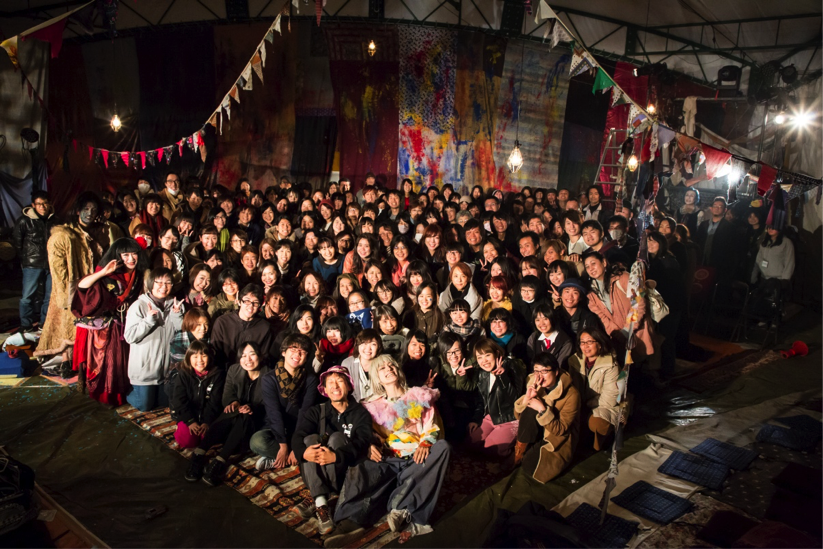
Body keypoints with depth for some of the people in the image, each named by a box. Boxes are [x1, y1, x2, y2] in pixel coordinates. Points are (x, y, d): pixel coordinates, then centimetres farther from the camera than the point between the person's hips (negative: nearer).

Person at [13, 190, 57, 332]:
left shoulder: (54, 220, 4)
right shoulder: (24, 221, -5)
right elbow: (16, 241, 3)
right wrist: (25, 258, 5)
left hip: (51, 264, 3)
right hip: (32, 265, -3)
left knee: (50, 296, 9)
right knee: (28, 296, -2)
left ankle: (44, 323, 22)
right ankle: (25, 326, 11)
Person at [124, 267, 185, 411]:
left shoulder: (174, 305, 2)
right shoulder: (139, 306, -11)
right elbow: (130, 336, -18)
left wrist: (177, 314, -17)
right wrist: (149, 319, -26)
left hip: (166, 367, 4)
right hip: (144, 368, -4)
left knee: (164, 403, 16)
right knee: (144, 406, 6)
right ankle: (128, 393, 36)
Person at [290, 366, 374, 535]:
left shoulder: (360, 413, 2)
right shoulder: (316, 411, 9)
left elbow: (361, 443, -16)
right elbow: (298, 436, -8)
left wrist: (336, 456, -35)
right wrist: (303, 452, -33)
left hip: (346, 473, -2)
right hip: (318, 473, 2)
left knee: (337, 437, -23)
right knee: (311, 438, -22)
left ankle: (315, 499, -30)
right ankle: (321, 503, -38)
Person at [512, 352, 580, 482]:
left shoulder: (571, 394, -21)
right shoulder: (535, 384, -8)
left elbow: (560, 430, -21)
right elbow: (518, 415, -7)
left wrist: (542, 410, -32)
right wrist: (527, 397, -26)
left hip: (559, 437, -4)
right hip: (539, 431, 4)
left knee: (530, 466, -26)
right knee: (529, 411, -28)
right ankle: (520, 452, -11)